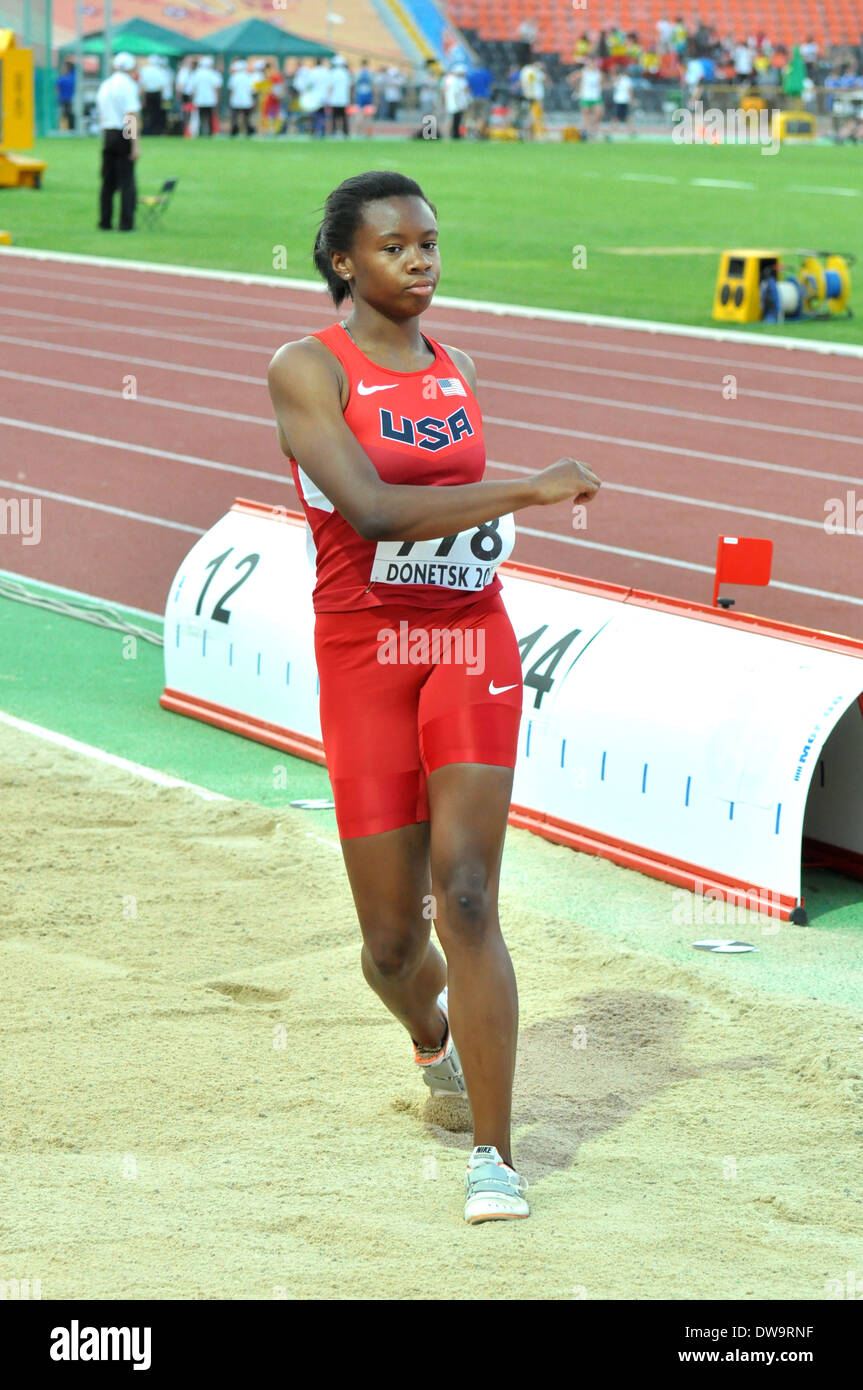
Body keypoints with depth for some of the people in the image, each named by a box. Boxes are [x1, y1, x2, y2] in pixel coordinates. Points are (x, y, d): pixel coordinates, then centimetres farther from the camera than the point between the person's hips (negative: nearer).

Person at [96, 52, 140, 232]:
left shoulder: (104, 86, 12)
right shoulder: (128, 85, -8)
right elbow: (132, 117, -15)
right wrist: (135, 146, -15)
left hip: (107, 135, 6)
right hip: (123, 136, -6)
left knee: (108, 181, 10)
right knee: (127, 181, -2)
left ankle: (105, 222, 11)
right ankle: (126, 223, -4)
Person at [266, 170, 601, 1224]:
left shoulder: (457, 372, 10)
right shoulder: (306, 370, -8)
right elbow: (372, 511, -21)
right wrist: (527, 490, -23)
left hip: (472, 643, 3)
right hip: (364, 655, -2)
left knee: (466, 895, -13)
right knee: (392, 937, 3)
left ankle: (494, 1157, -10)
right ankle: (431, 1033, 40)